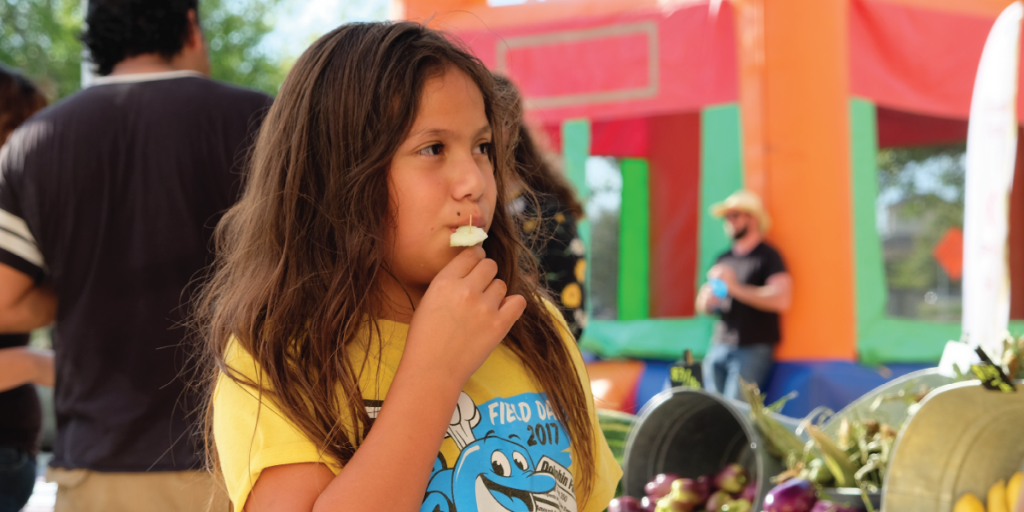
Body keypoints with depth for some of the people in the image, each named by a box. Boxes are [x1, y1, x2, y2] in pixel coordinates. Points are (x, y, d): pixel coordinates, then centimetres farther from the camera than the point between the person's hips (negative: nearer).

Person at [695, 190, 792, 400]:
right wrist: (707, 301, -1)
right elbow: (701, 305, 24)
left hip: (753, 349, -6)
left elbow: (781, 299, -17)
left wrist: (735, 288, -17)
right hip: (719, 348, 6)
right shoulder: (723, 259, 19)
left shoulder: (768, 256, -1)